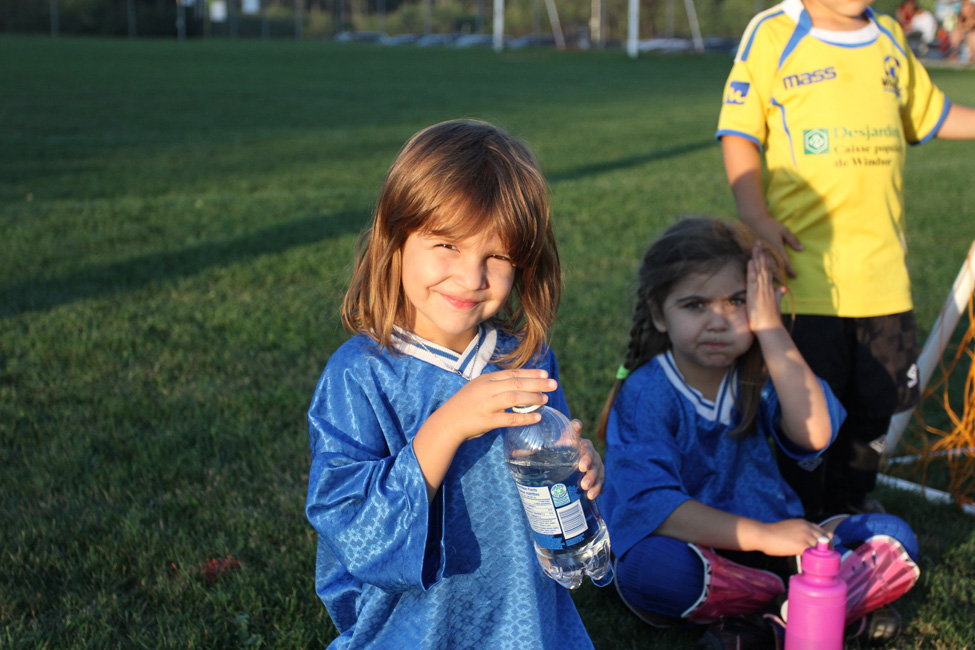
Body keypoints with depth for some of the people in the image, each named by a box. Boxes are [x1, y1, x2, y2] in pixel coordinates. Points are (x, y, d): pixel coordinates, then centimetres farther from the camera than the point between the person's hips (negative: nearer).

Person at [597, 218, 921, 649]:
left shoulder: (758, 375, -1)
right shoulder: (645, 395, -14)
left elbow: (813, 435, -20)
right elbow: (651, 505, -26)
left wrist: (770, 328, -22)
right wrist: (762, 536, -31)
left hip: (769, 545, 4)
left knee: (894, 539, -9)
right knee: (645, 566, -38)